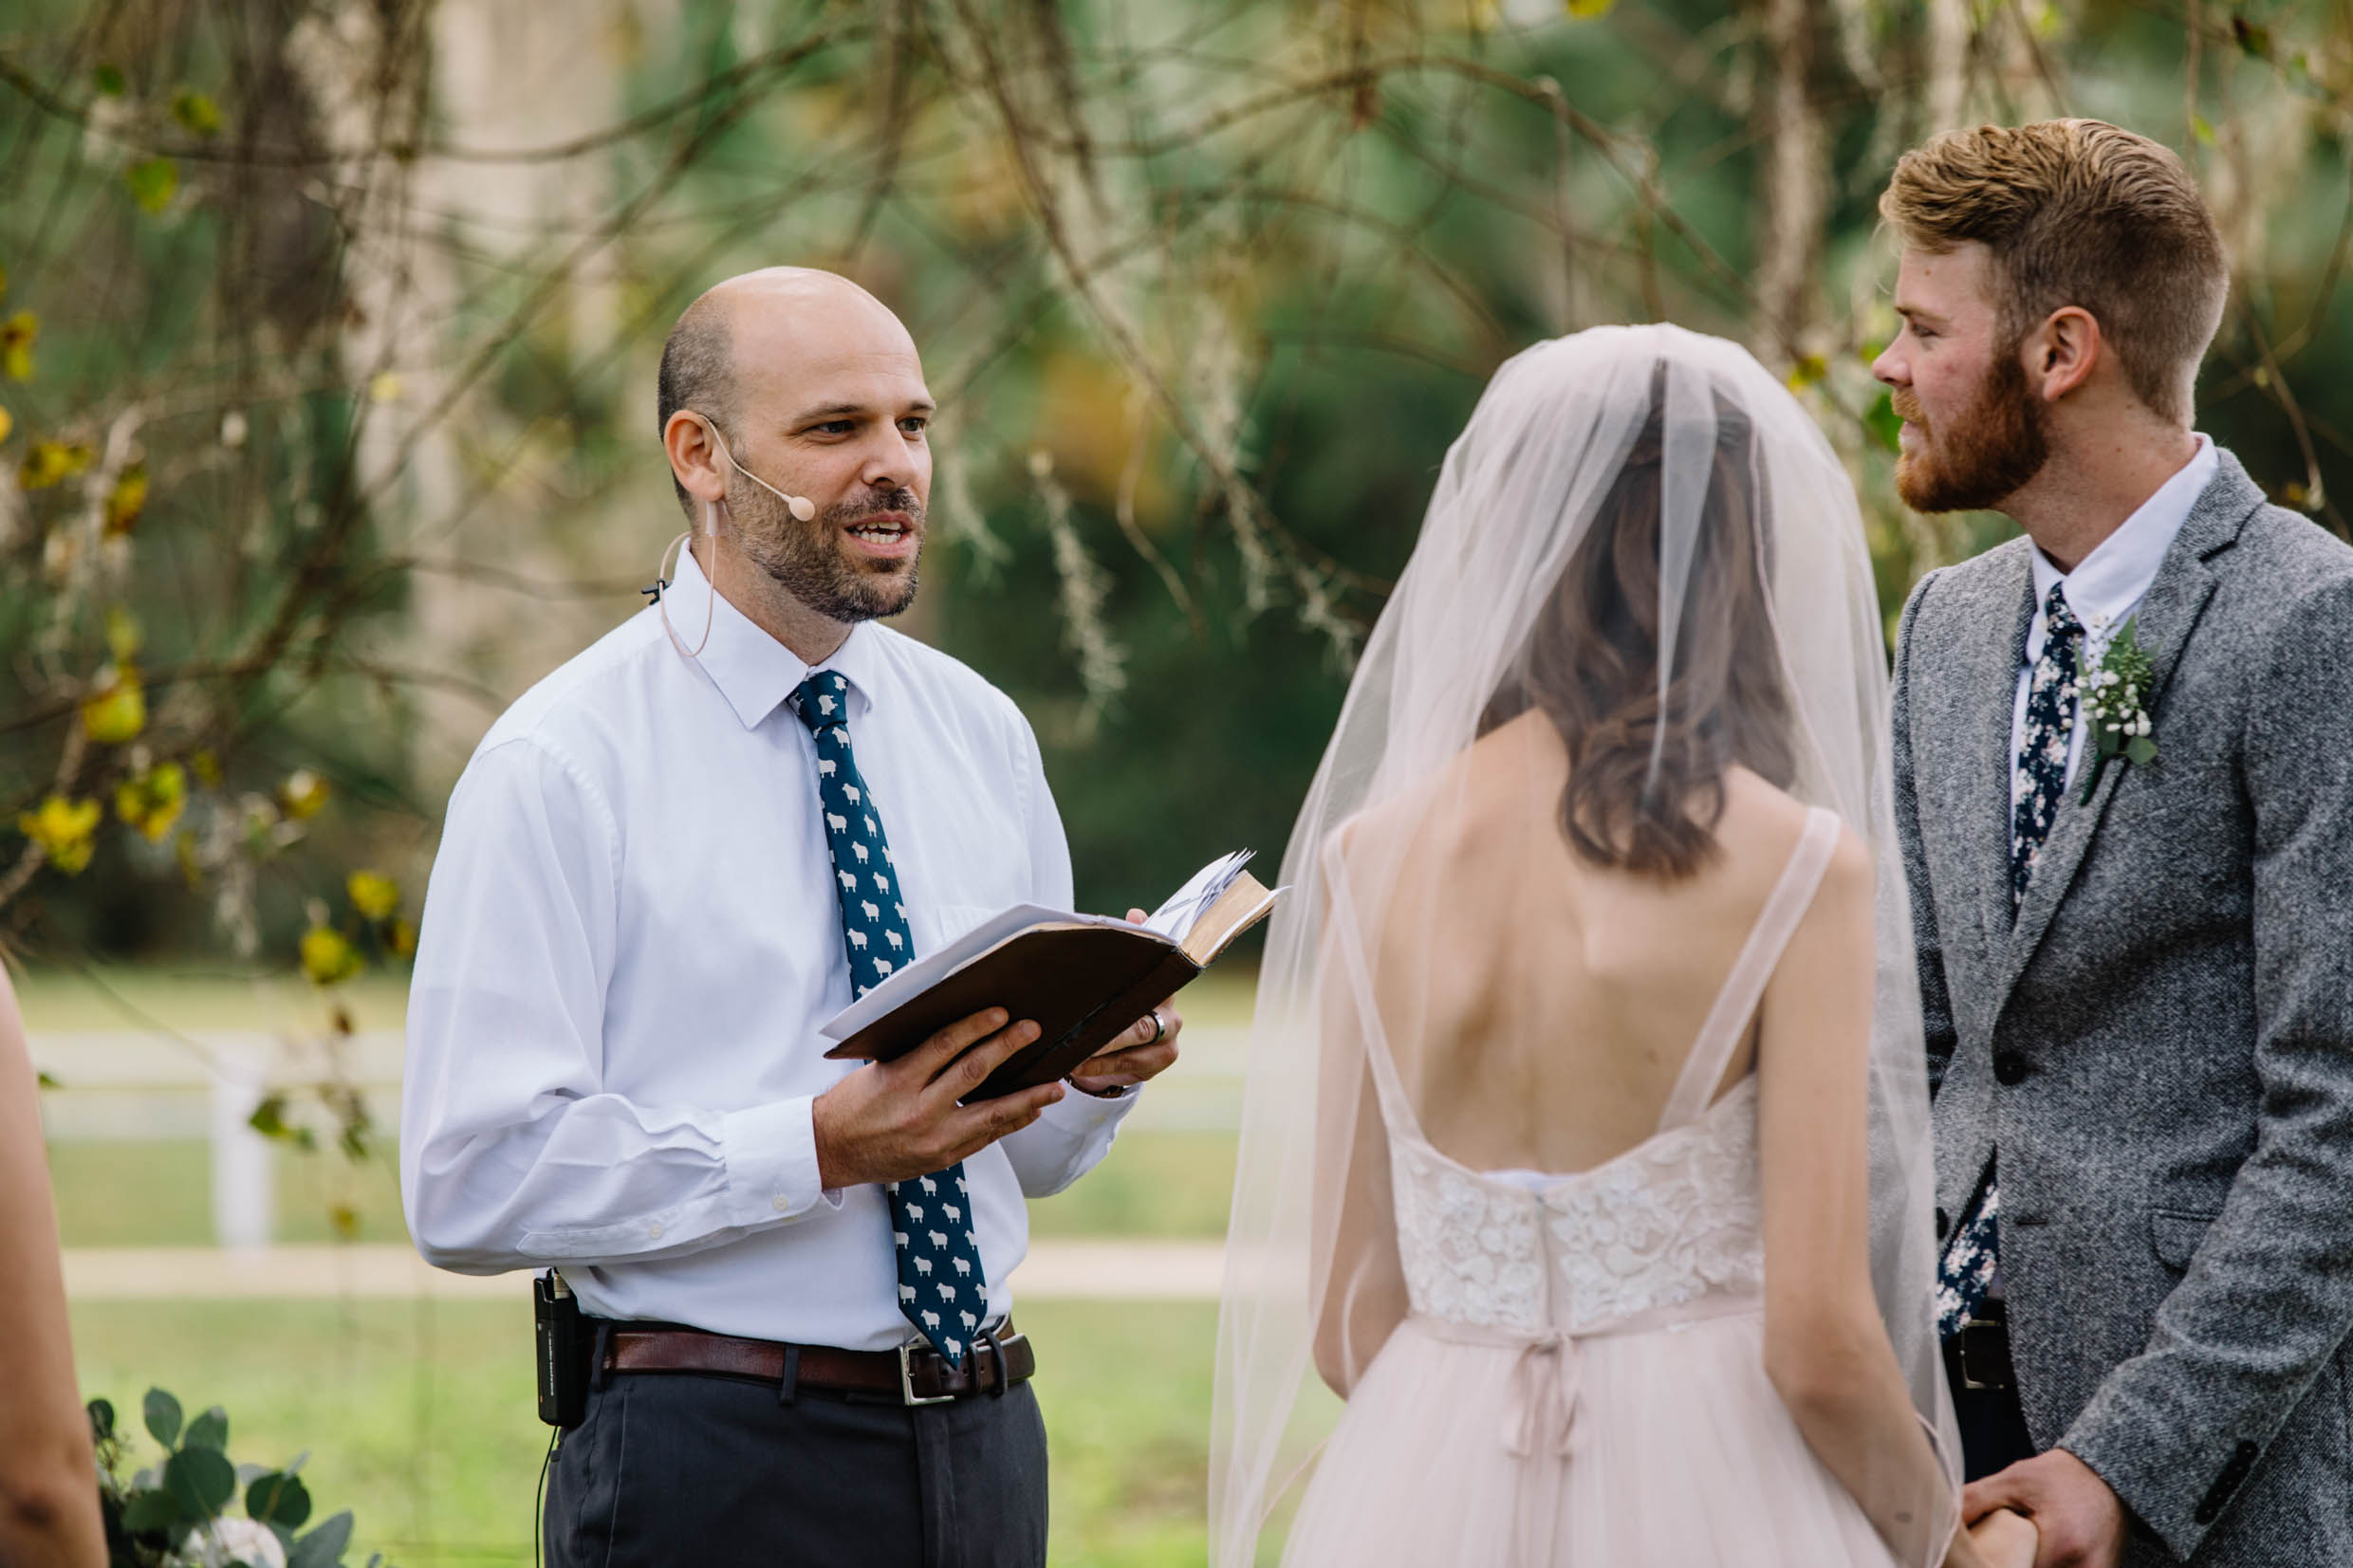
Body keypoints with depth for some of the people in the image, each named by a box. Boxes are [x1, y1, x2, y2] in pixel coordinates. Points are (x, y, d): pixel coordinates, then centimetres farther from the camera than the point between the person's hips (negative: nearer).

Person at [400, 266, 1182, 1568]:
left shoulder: (981, 735, 10)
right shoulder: (558, 767, -8)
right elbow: (470, 1182, -15)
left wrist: (1095, 1063, -6)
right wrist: (819, 1148, -22)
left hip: (982, 1449, 5)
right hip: (714, 1463, -5)